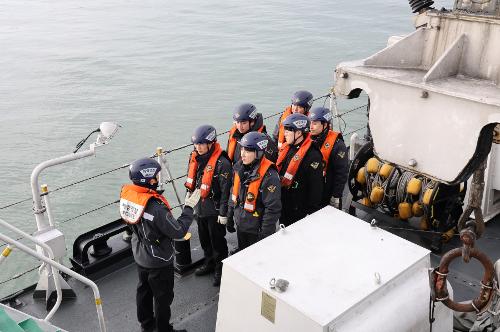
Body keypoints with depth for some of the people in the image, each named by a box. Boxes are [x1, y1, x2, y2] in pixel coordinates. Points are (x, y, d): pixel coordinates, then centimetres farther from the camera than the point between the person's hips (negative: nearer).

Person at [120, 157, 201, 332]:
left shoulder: (126, 193, -15)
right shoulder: (155, 207, -37)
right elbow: (178, 232, -29)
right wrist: (189, 207, -19)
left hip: (140, 257, 7)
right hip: (159, 261, -7)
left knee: (144, 290, 27)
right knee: (163, 297, 15)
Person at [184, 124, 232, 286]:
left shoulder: (222, 163, -23)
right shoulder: (195, 158, 1)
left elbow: (226, 191, -20)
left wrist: (223, 213, -18)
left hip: (214, 210, -7)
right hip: (199, 207, 8)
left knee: (217, 240, 8)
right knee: (204, 238, 23)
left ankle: (220, 269, 26)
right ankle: (209, 263, 43)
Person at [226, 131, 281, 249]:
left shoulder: (269, 176, -26)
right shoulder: (239, 168, -2)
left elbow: (272, 209, -22)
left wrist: (265, 234, -19)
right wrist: (230, 217, 16)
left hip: (257, 231, -7)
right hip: (241, 226, 7)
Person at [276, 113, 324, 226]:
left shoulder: (312, 155, -20)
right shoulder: (286, 148, 5)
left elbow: (315, 187, -19)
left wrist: (311, 212, -17)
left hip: (299, 211, -8)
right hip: (282, 206, 8)